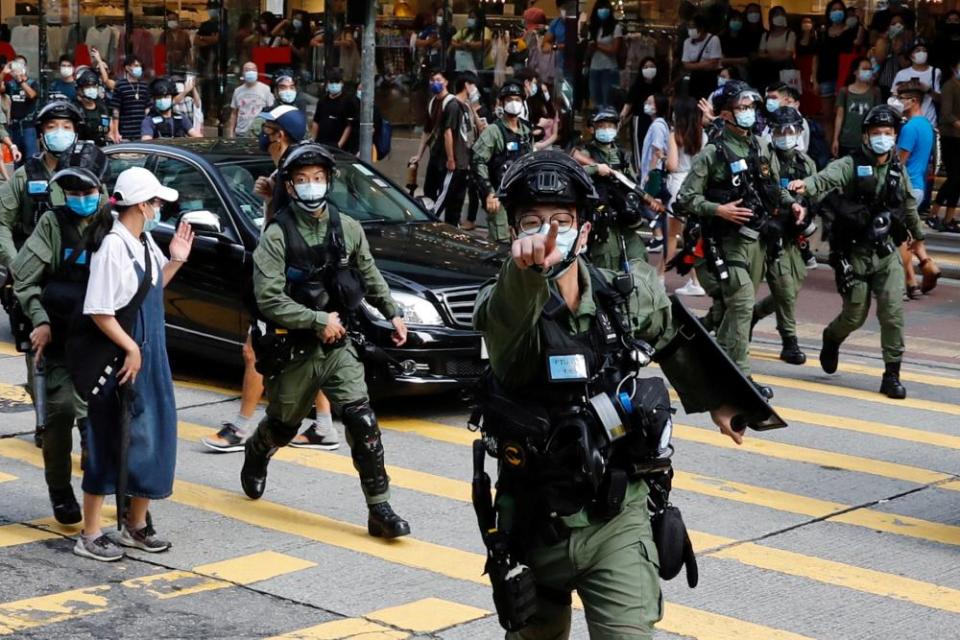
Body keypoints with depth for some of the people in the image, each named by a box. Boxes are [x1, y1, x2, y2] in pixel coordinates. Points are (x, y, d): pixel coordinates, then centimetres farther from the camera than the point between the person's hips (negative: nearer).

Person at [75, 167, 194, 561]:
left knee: (153, 437, 13)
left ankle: (136, 525, 26)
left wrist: (175, 261, 9)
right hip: (121, 357, -9)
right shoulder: (113, 246, -18)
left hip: (150, 356, 9)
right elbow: (99, 311, -20)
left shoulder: (145, 242, 9)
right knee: (108, 444, -3)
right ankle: (90, 535, 6)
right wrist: (131, 348, -19)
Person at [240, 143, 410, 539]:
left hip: (338, 346, 2)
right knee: (283, 424, 17)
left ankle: (380, 509, -9)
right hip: (294, 350, -2)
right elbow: (269, 299, -19)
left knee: (362, 421, -13)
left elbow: (370, 275, 19)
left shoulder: (347, 228, 2)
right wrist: (319, 321, -20)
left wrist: (393, 312, 16)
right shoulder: (277, 236, -12)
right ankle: (256, 456, 53)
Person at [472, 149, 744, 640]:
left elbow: (672, 341, 17)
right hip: (533, 524, 0)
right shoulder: (502, 309, -15)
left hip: (617, 522, 0)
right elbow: (510, 316, -41)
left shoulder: (629, 295, -5)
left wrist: (713, 401, 29)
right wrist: (525, 269, -63)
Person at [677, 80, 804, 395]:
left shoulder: (762, 148, 12)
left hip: (757, 238, 7)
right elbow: (687, 197, -10)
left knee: (730, 307, 14)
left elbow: (775, 187, 24)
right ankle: (738, 375, -10)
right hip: (728, 240, -7)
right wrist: (718, 210, -22)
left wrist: (791, 204, 6)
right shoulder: (712, 153, -9)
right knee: (742, 304, -13)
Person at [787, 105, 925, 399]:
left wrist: (919, 239, 32)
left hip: (886, 253, 3)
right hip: (854, 253, -3)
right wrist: (805, 186, -52)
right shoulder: (850, 166, -9)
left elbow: (909, 207, 21)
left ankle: (892, 375, 2)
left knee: (893, 313, -8)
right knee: (854, 316, 6)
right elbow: (826, 178, -30)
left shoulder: (898, 171, 6)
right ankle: (831, 339, 41)